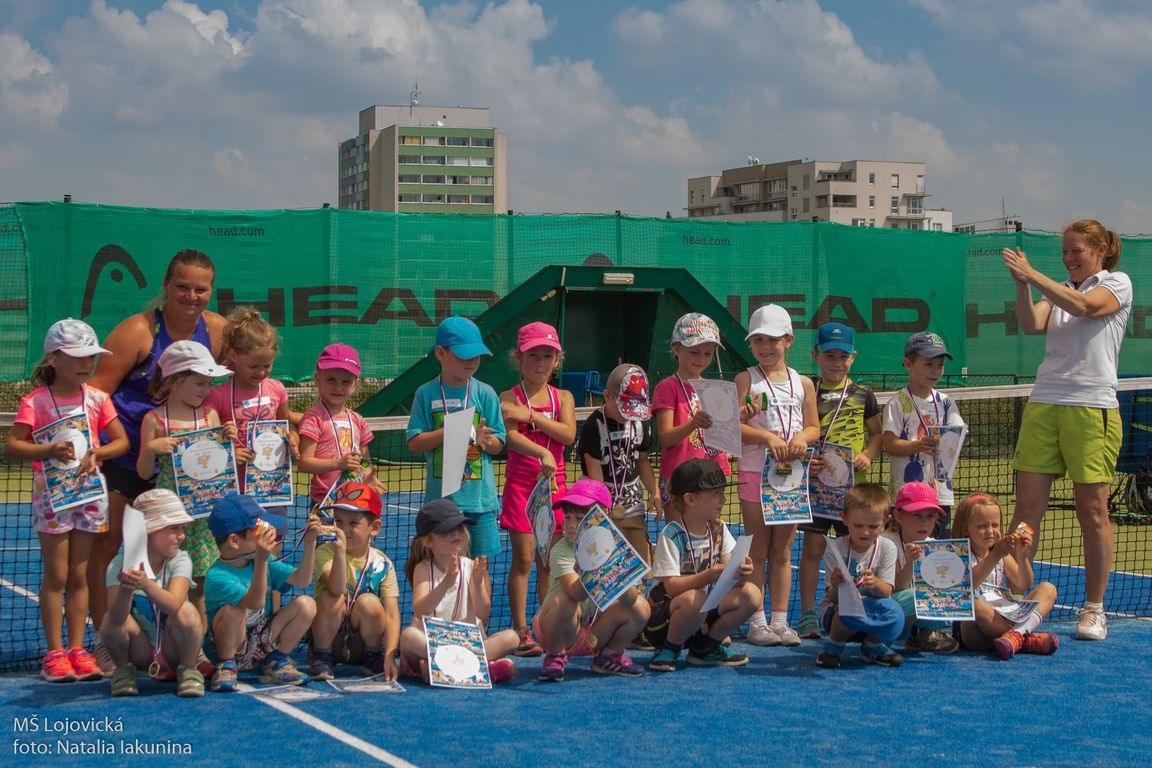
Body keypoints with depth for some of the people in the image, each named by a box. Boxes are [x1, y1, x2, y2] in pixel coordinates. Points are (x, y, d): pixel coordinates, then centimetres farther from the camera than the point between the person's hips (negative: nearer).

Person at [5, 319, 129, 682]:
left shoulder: (97, 398, 3)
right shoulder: (36, 401, -8)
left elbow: (121, 441, 4)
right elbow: (12, 445, -15)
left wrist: (96, 453, -14)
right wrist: (50, 451, -28)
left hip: (89, 492, 4)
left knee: (79, 574, 8)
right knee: (56, 576, -1)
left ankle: (77, 649, 14)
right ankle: (54, 653, 5)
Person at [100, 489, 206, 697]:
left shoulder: (179, 561, -14)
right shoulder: (120, 565, -15)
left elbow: (174, 605, -34)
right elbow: (117, 617, -30)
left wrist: (146, 584, -52)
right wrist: (126, 588, -50)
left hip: (173, 650, -1)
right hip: (141, 651, 1)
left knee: (186, 611, -30)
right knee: (111, 622, -28)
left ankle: (188, 670, -6)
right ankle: (124, 669, 2)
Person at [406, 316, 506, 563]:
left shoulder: (485, 394, 2)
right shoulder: (426, 394, 0)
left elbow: (498, 445, 3)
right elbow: (414, 443, -2)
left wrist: (485, 440, -20)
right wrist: (447, 433, -18)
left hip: (480, 498, 0)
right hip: (440, 498, 0)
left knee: (480, 562, 2)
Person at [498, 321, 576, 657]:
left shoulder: (563, 397, 8)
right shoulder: (509, 398, -3)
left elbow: (568, 434, -9)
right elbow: (511, 437, -20)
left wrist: (531, 414, -17)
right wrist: (542, 455, -36)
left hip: (554, 484, 4)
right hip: (520, 484, -4)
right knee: (523, 558, -5)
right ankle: (521, 631, -2)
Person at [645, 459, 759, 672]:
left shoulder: (718, 529, 2)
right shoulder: (671, 536, -18)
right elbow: (671, 586, -25)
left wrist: (741, 573, -26)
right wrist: (710, 575, -36)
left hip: (703, 615, 7)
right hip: (663, 616, -7)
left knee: (752, 594, -13)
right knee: (694, 599, -39)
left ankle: (705, 647, 5)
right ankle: (668, 650, -9)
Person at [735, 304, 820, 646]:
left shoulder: (803, 383, 8)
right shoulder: (746, 380, -1)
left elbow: (813, 427, 9)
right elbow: (733, 426, -11)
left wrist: (801, 438, -12)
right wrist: (768, 437, -23)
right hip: (755, 473, -3)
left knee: (782, 552, 9)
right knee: (757, 551, 2)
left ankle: (780, 620, 14)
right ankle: (757, 622, 6)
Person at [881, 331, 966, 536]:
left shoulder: (945, 403, 12)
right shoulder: (897, 404, -2)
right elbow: (890, 444, -10)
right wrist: (919, 445, -26)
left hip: (941, 489, 4)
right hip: (905, 494, -4)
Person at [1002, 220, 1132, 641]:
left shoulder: (1117, 284, 5)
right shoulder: (1057, 290, 18)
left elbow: (1084, 306, -15)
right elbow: (1031, 324, -1)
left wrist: (1033, 275, -18)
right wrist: (1022, 285, -16)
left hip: (1092, 408, -4)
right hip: (1044, 403, 4)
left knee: (1092, 510, -1)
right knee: (1027, 505, -1)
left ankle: (1094, 609, 7)